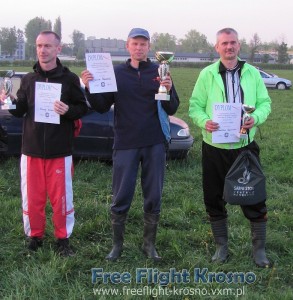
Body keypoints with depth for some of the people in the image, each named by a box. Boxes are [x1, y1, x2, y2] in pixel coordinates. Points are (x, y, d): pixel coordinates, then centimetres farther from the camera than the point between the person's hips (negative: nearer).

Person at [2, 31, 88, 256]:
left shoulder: (69, 79, -2)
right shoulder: (28, 79, 7)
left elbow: (83, 108, -1)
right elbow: (19, 112, 9)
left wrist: (68, 110, -21)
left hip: (60, 150, -3)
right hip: (32, 149, 3)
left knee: (61, 198, 4)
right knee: (32, 197, 9)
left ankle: (63, 239, 21)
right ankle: (35, 236, 26)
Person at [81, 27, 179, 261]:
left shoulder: (159, 72, 4)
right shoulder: (116, 73, 4)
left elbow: (172, 110, 0)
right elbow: (102, 107, 3)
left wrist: (169, 91, -19)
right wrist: (90, 89, -15)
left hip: (155, 145, 1)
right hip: (125, 144, 0)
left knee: (153, 197, 8)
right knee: (120, 198, 4)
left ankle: (149, 244, 22)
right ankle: (117, 244, 18)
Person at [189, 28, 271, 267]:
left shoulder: (252, 73, 4)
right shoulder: (207, 74, 1)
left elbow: (265, 102, 6)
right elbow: (195, 106, 1)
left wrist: (256, 118, -16)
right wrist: (204, 121, -20)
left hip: (245, 146, 0)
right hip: (214, 148, 0)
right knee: (214, 199, 9)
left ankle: (259, 248, 21)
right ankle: (221, 246, 28)